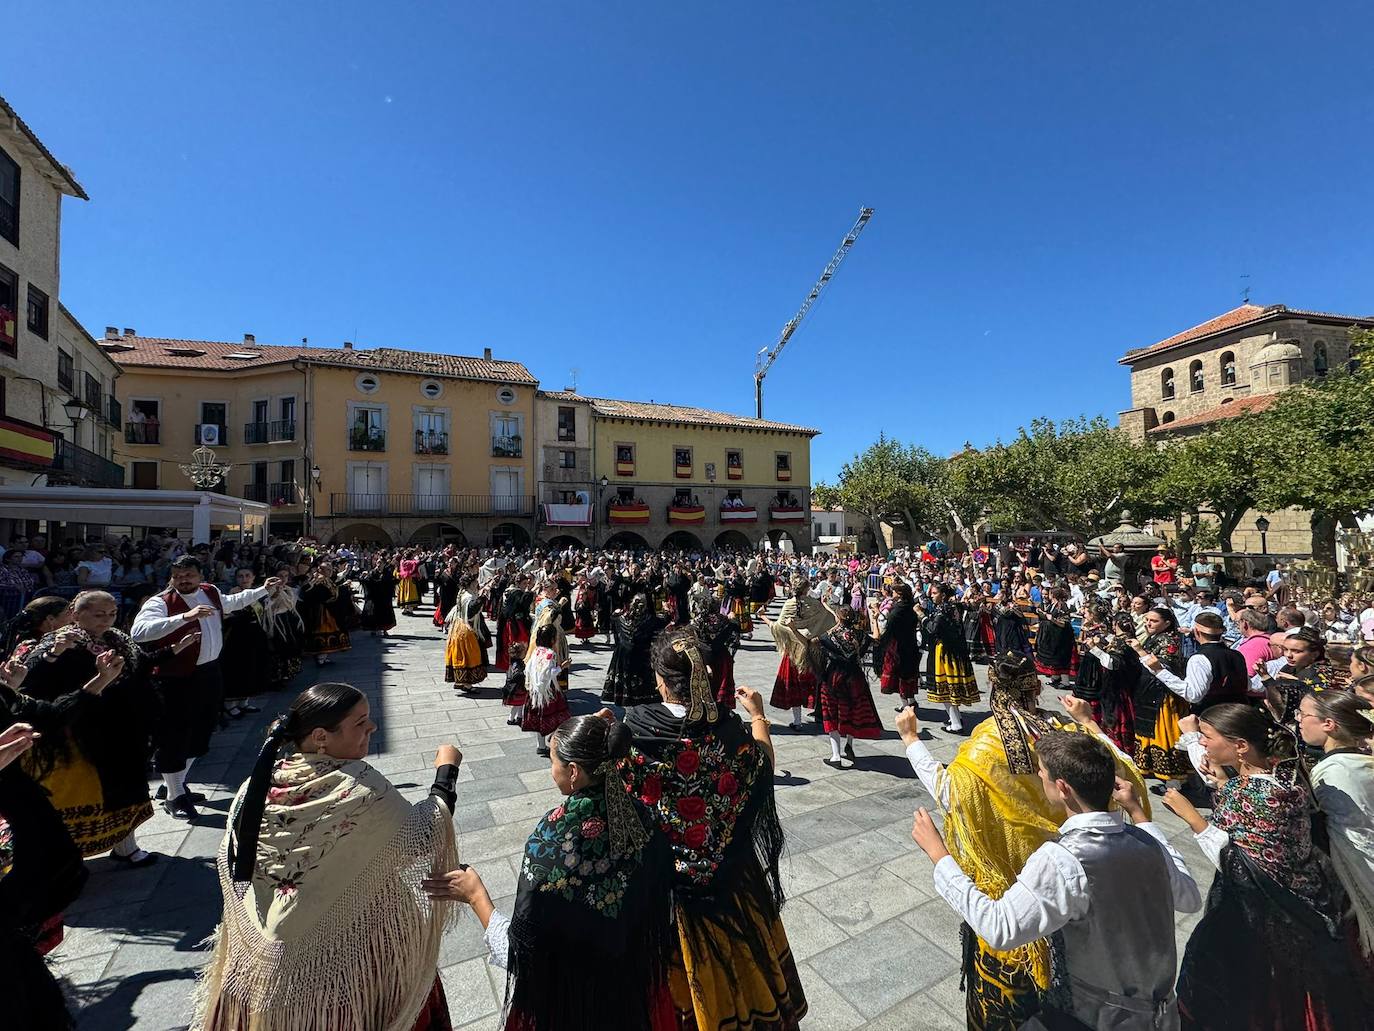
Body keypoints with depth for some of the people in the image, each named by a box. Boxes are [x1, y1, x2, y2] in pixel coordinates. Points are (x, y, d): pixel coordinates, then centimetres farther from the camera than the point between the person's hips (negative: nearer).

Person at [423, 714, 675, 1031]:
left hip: (568, 995, -3)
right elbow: (660, 903, -4)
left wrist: (475, 895, -12)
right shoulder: (639, 816, -19)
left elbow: (521, 950, -23)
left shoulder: (550, 842, -33)